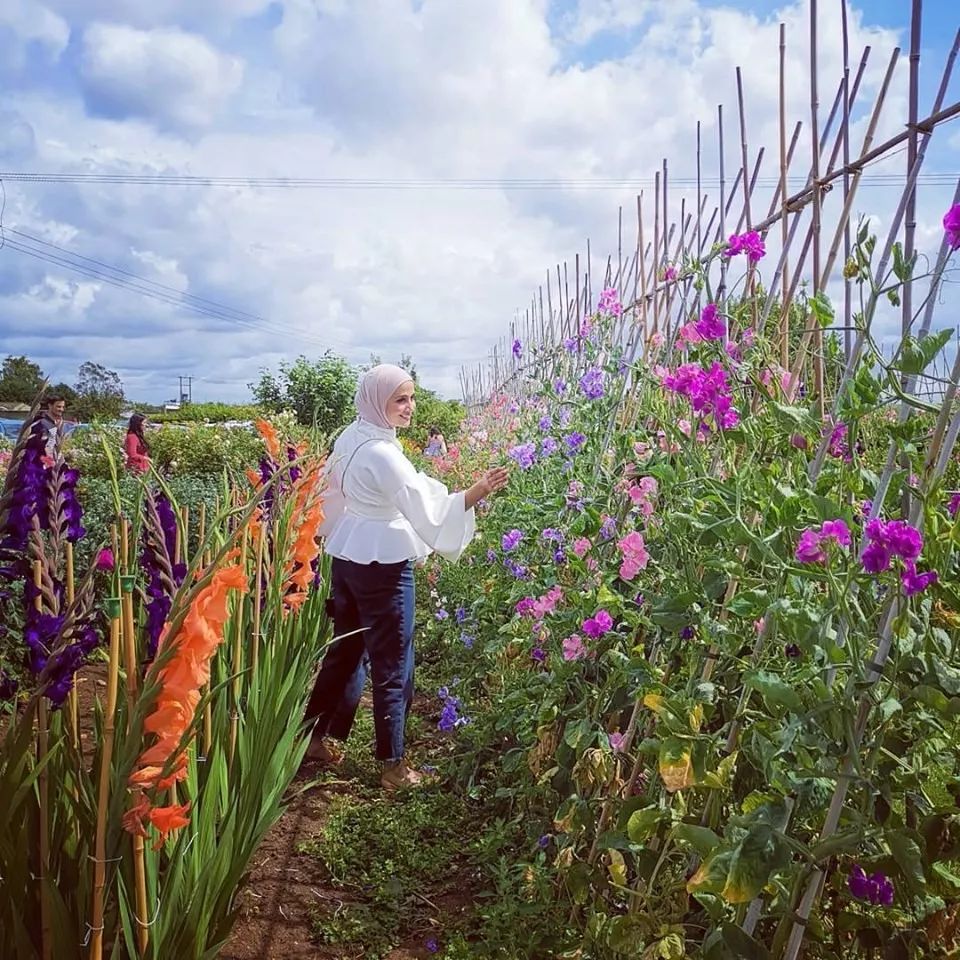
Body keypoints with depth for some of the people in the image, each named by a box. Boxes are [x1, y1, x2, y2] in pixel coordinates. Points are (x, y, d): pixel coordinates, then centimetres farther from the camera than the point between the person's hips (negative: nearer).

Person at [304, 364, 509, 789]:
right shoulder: (383, 452, -21)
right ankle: (392, 766, 12)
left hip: (347, 558, 9)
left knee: (343, 651, 19)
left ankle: (313, 737, 30)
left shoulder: (352, 437, 7)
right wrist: (479, 491, -31)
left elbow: (337, 492, 17)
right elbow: (427, 509, -26)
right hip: (383, 565, -9)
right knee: (392, 665, 2)